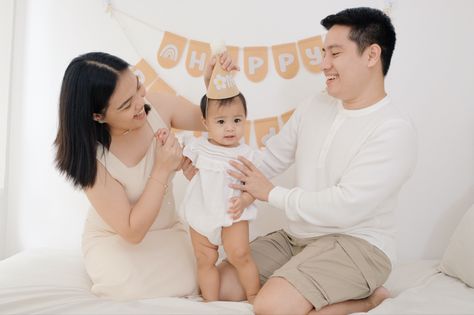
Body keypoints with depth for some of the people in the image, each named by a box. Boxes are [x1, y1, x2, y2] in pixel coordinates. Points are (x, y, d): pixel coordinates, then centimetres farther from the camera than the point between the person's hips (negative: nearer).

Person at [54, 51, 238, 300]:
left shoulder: (156, 106, -17)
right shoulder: (92, 158, -28)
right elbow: (132, 232, -24)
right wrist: (163, 169, -30)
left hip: (166, 231, 3)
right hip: (113, 239, -3)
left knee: (189, 286, -19)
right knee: (135, 290, -28)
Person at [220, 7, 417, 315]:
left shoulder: (395, 130, -17)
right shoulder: (314, 106, 5)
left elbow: (345, 207, -25)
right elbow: (267, 162, 7)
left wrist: (272, 194, -15)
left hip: (357, 244, -6)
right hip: (297, 237, 7)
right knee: (221, 286, -3)